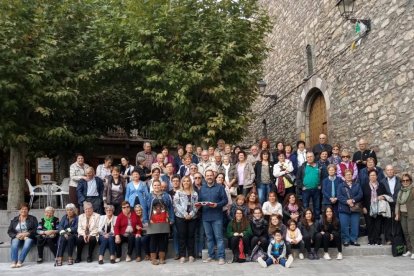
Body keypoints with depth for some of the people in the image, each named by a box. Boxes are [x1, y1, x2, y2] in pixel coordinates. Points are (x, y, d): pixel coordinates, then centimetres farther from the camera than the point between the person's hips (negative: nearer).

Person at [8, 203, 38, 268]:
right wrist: (16, 235, -11)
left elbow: (35, 230, -1)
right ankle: (14, 262, -41)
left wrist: (26, 234, -16)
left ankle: (20, 262, -42)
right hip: (17, 237, 2)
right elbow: (9, 231, 9)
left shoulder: (33, 219, 11)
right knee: (14, 243, -32)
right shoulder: (14, 220, 18)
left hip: (28, 237, -2)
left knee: (27, 243, -35)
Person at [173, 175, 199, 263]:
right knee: (182, 236, -1)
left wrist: (191, 214, -11)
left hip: (192, 217, 2)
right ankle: (182, 255, 4)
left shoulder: (194, 193, 11)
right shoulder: (178, 192, 5)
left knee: (191, 235, 5)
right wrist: (185, 214, -14)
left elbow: (196, 205, 5)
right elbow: (176, 204, -5)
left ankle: (191, 255, 12)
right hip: (181, 217, -2)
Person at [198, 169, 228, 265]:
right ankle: (211, 255, 19)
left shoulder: (219, 187, 2)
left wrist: (217, 204, -18)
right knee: (209, 237, 10)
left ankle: (221, 257, -1)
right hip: (206, 216, 4)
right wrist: (198, 204, -6)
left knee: (219, 237, -4)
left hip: (217, 217, -4)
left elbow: (225, 200, -3)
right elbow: (199, 200, 15)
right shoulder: (202, 188, 14)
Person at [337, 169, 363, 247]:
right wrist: (347, 201, -19)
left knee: (355, 225, 2)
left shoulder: (357, 185, 13)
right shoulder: (341, 185, 8)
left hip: (355, 208, 2)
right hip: (344, 209, -1)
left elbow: (360, 194, 0)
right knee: (344, 226, -3)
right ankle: (346, 240, 6)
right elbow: (339, 196, -4)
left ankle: (353, 240, 12)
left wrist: (353, 200, -16)